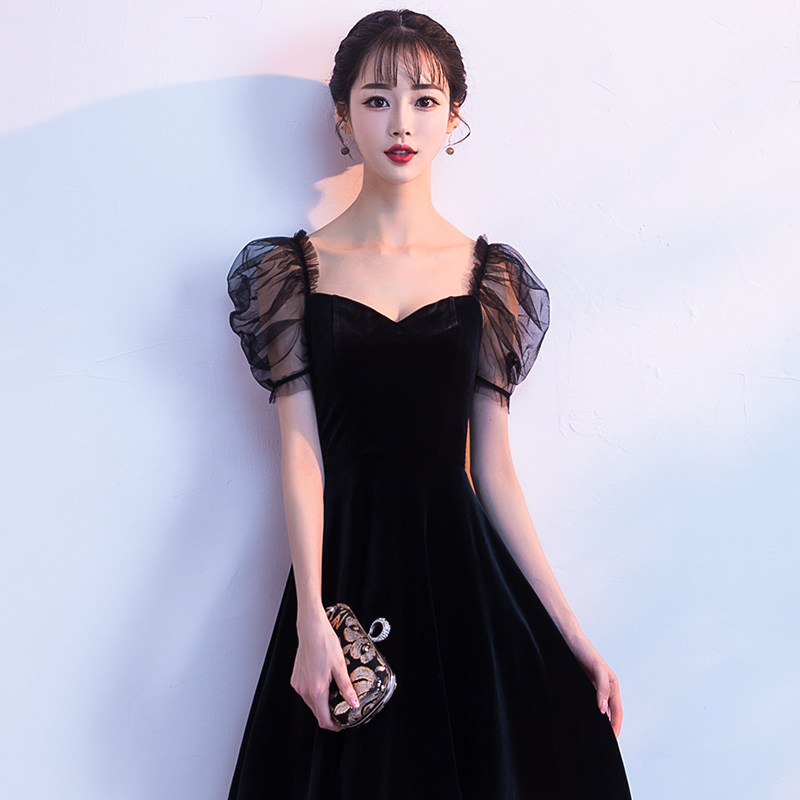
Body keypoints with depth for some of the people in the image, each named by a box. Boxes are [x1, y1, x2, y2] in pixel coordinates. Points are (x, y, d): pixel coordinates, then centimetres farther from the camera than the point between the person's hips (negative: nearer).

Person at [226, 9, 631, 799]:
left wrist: (576, 638, -1)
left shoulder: (489, 275, 4)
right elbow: (301, 449, -5)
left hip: (460, 564, 1)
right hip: (346, 563, -1)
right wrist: (310, 620, -16)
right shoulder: (299, 268, 2)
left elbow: (494, 470, 2)